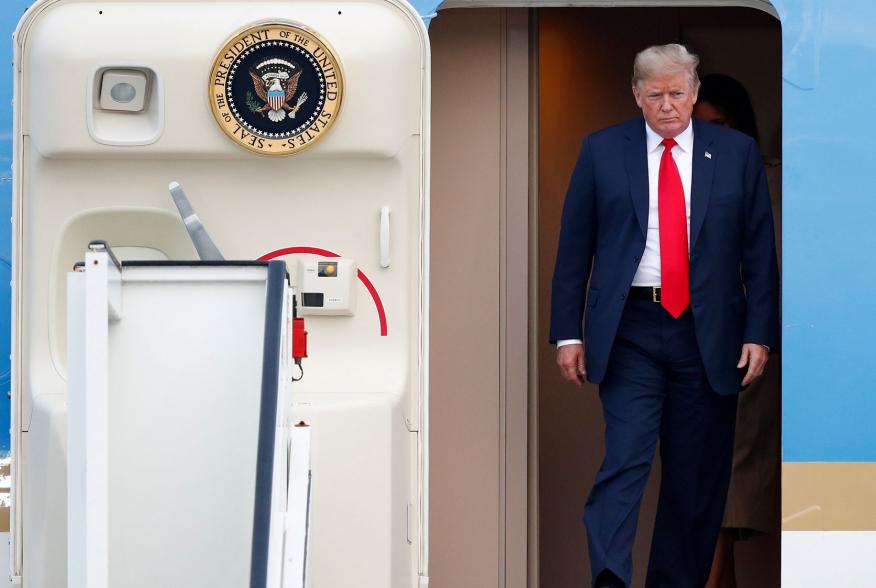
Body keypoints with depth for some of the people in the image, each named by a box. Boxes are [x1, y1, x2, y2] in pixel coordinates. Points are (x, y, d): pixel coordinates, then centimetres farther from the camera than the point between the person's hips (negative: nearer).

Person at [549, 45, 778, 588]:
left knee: (698, 477, 6)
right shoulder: (602, 152, 4)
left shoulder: (737, 152, 5)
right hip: (630, 330, -2)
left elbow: (760, 251, 6)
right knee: (626, 457, -15)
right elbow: (574, 248, 5)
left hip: (708, 334, 2)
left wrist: (760, 334, -1)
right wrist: (568, 333, 0)